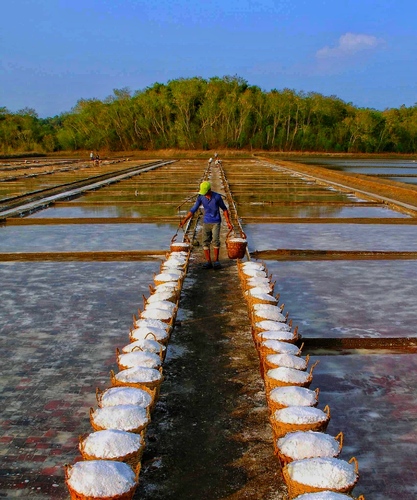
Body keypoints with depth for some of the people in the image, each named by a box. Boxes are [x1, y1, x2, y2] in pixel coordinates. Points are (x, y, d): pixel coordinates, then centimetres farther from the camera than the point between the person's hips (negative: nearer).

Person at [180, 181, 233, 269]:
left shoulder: (217, 197, -13)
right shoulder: (200, 197, -5)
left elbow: (224, 209, 1)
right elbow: (193, 210, 2)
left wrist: (228, 222, 0)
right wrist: (184, 220, -3)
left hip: (216, 222, -3)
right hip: (206, 222, 3)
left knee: (215, 241, -17)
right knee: (205, 242, -3)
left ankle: (216, 261, -4)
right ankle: (208, 262, 3)